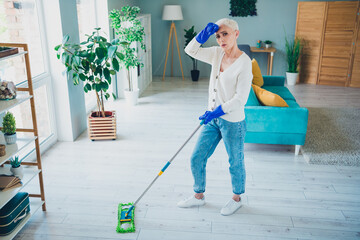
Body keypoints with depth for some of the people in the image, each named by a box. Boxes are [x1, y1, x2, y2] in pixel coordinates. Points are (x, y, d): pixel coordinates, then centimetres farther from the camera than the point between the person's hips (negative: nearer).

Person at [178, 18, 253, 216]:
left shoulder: (244, 62, -18)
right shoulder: (217, 54, 2)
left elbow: (240, 99, -20)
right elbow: (191, 51, 8)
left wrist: (217, 111, -23)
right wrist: (204, 34, -6)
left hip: (233, 122, -7)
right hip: (213, 119, 7)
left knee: (235, 163, 13)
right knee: (197, 158, 13)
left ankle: (236, 199, 37)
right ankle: (198, 196, 33)